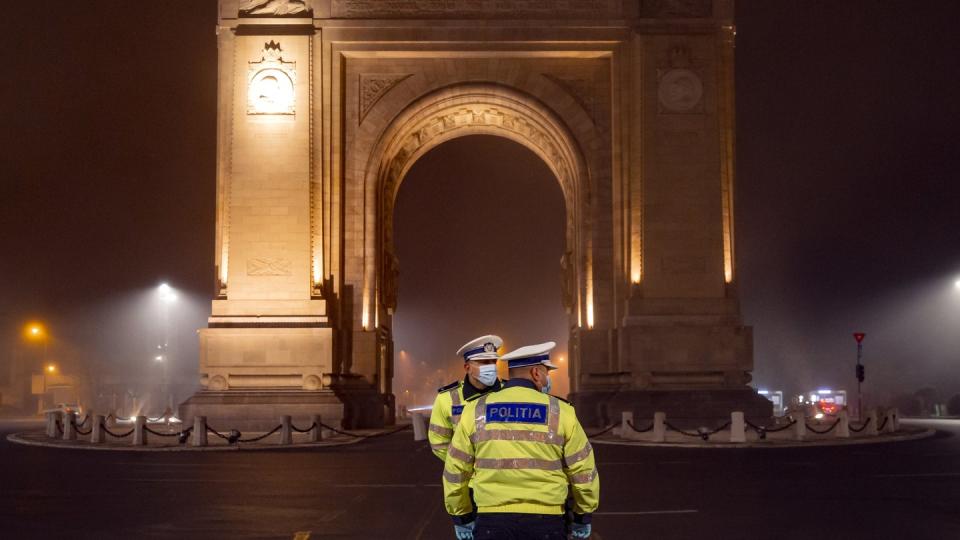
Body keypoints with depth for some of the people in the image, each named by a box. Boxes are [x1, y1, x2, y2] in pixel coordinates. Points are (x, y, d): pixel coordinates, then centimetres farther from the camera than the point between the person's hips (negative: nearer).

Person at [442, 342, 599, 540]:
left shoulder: (476, 412, 2)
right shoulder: (560, 412, -2)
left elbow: (455, 471, 6)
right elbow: (584, 471, 3)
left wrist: (461, 518, 17)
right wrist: (583, 517, 17)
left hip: (493, 522, 1)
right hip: (544, 523, -1)